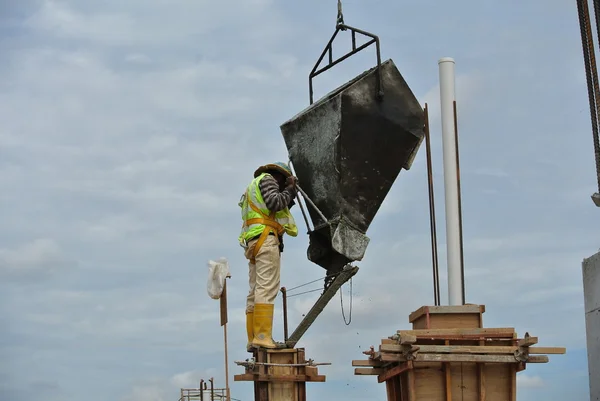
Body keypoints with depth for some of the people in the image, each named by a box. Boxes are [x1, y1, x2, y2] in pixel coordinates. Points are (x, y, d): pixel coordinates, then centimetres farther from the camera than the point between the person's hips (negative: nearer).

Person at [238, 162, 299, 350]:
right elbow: (275, 202, -13)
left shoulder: (254, 186, 32)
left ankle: (253, 339, 2)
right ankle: (262, 337, -25)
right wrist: (289, 190, 2)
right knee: (267, 287, -17)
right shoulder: (266, 179, 4)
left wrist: (289, 198, 23)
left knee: (255, 290, 5)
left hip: (252, 242, 10)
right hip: (266, 238, -10)